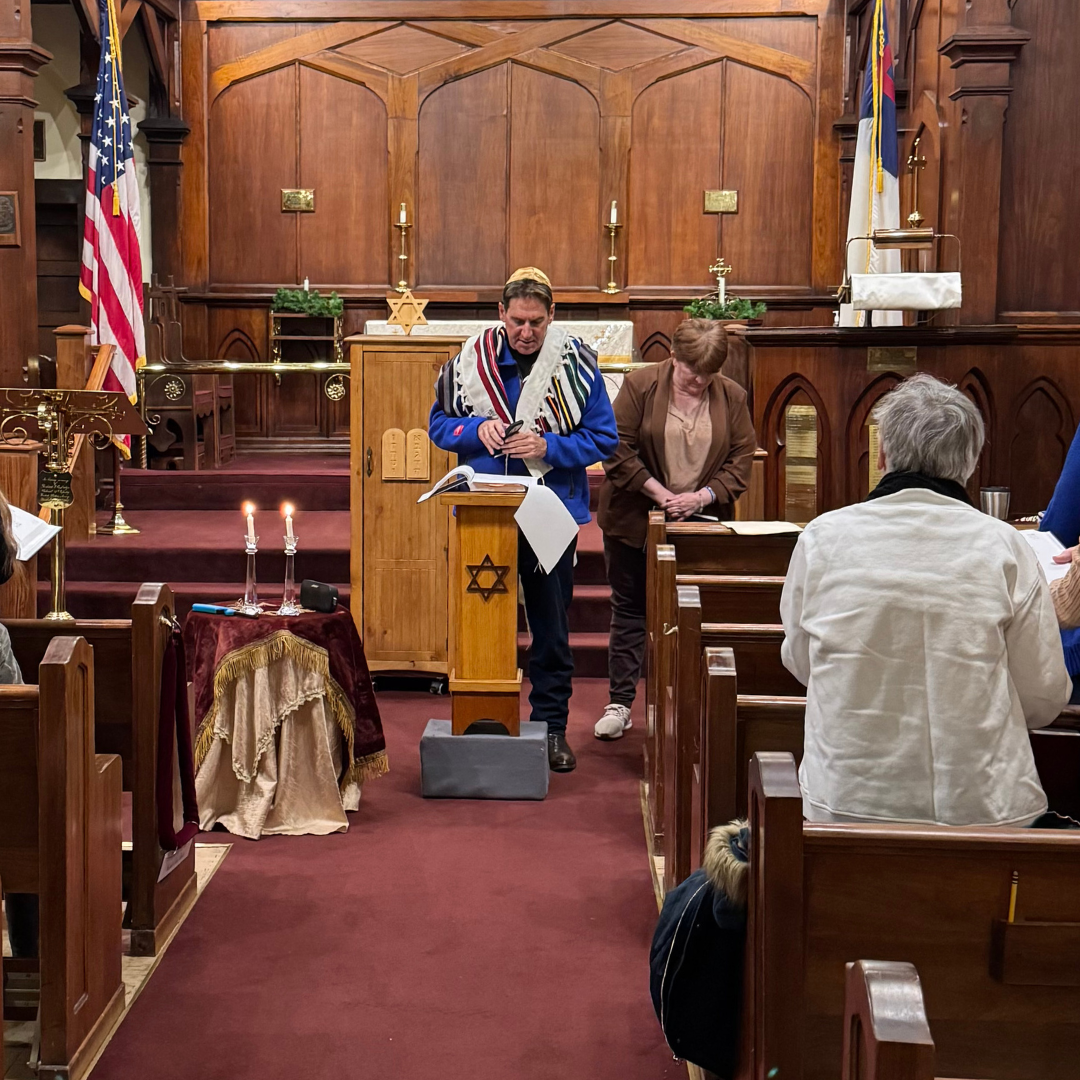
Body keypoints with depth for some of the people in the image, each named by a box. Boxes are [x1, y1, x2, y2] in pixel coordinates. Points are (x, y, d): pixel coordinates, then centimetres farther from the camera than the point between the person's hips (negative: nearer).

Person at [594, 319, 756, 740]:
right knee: (629, 609, 6)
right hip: (635, 520, -1)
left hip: (700, 523, 1)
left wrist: (702, 496, -14)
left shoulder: (732, 397, 1)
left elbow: (742, 460, 0)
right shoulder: (640, 385, -6)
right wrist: (658, 492, -17)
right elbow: (617, 450, -10)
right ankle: (619, 702, 14)